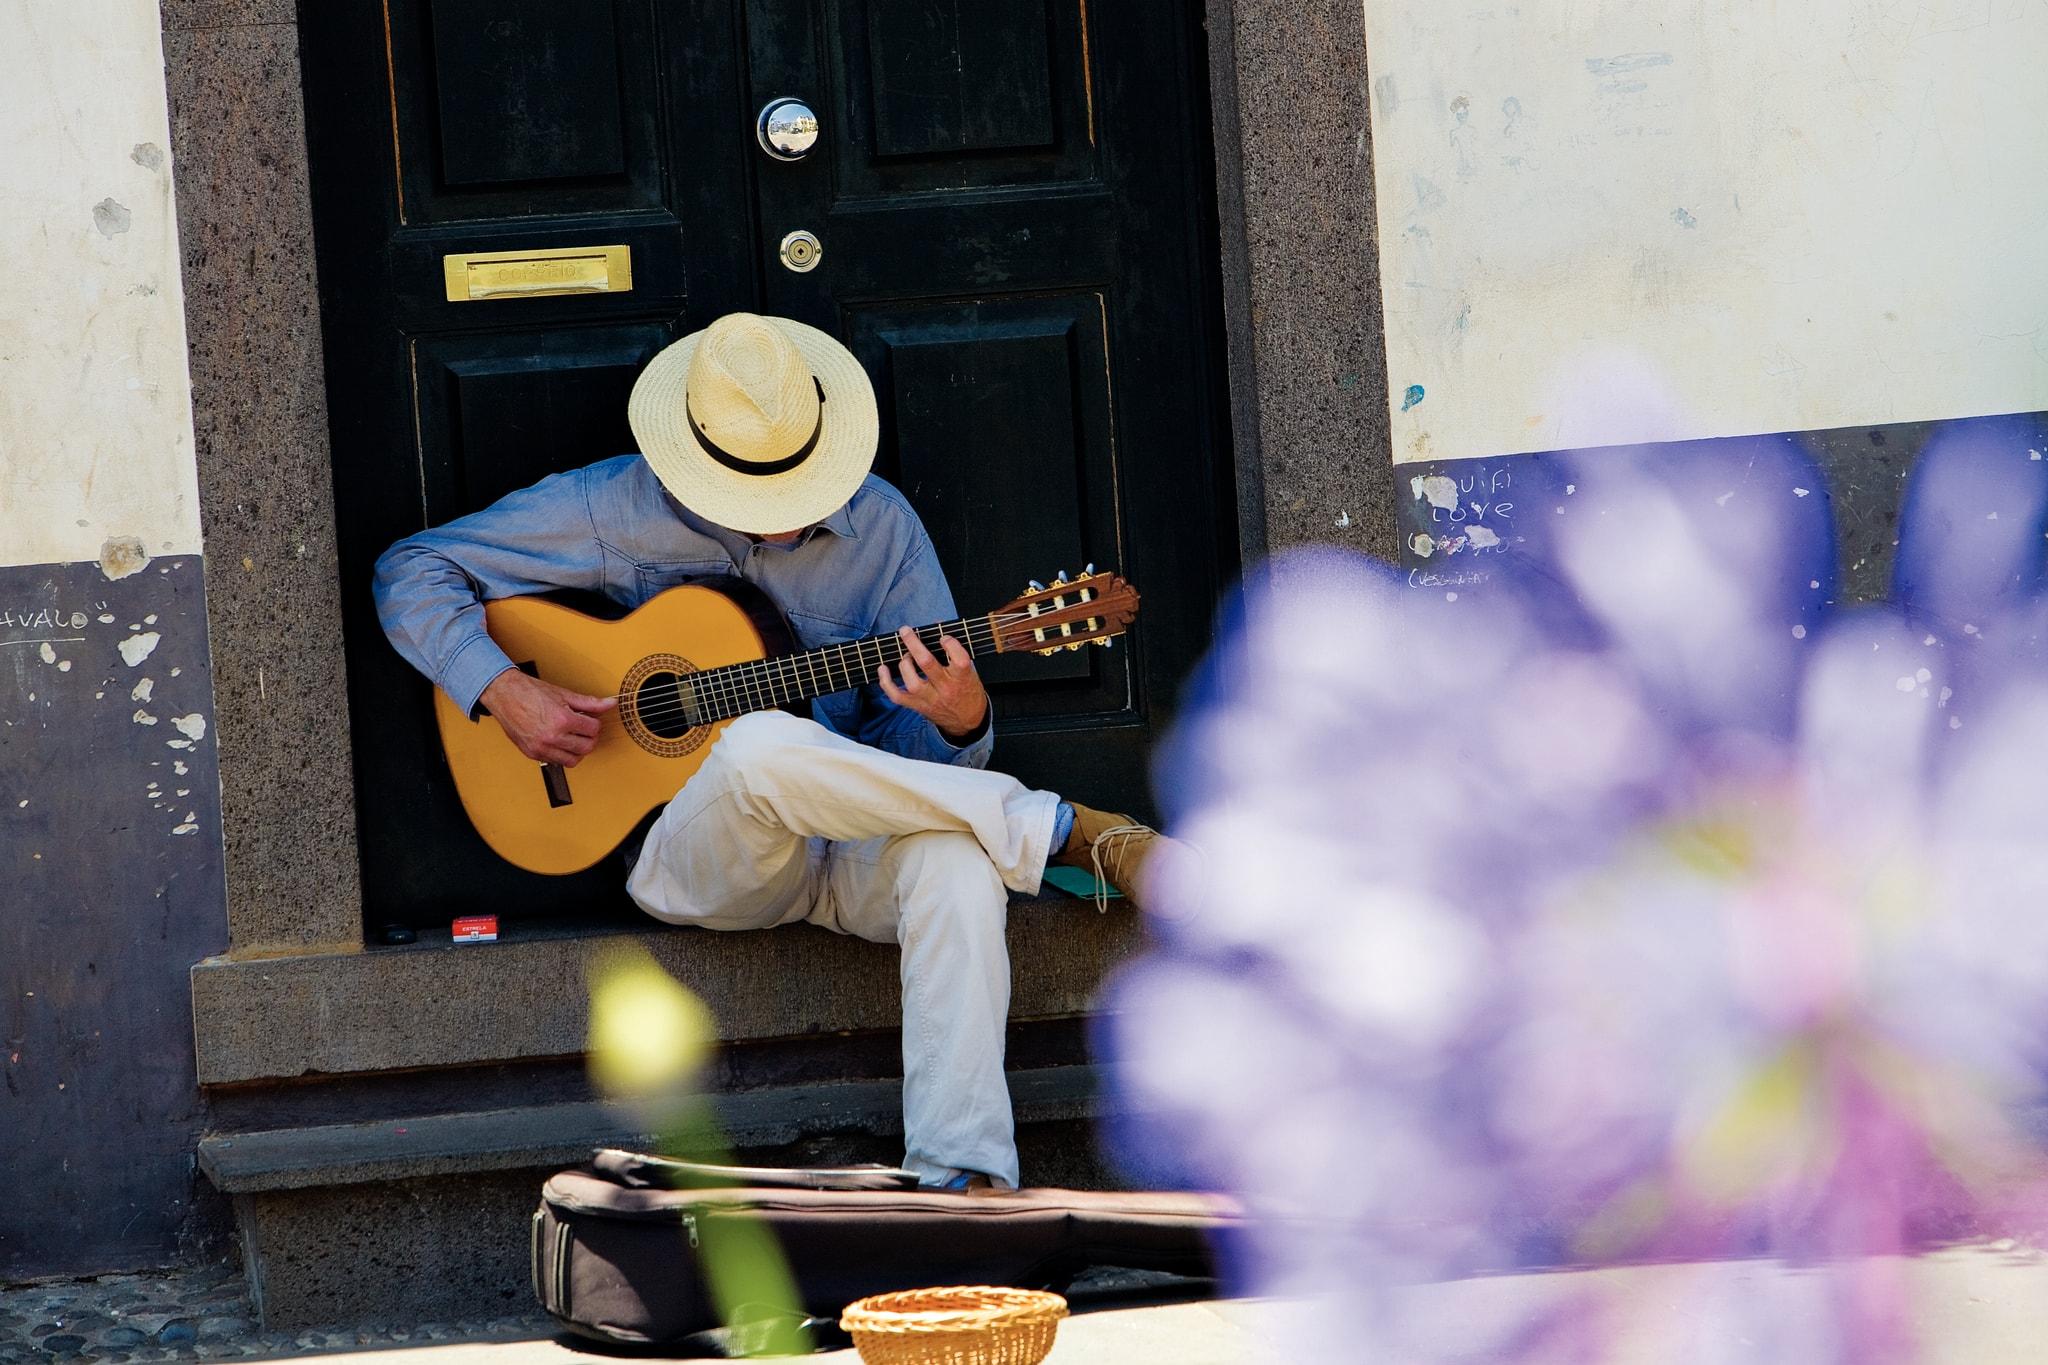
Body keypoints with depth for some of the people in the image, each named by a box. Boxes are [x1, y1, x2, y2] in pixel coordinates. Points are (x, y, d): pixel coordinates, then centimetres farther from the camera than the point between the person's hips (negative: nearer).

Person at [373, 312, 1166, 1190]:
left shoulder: (879, 527, 2)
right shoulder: (616, 512, -3)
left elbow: (912, 759, 2)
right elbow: (411, 571, 1)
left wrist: (958, 722, -23)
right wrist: (504, 690, -15)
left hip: (848, 839, 2)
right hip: (691, 855, -1)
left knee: (956, 856, -36)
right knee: (764, 745, -38)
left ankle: (962, 1181, -41)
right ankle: (1068, 836, -26)